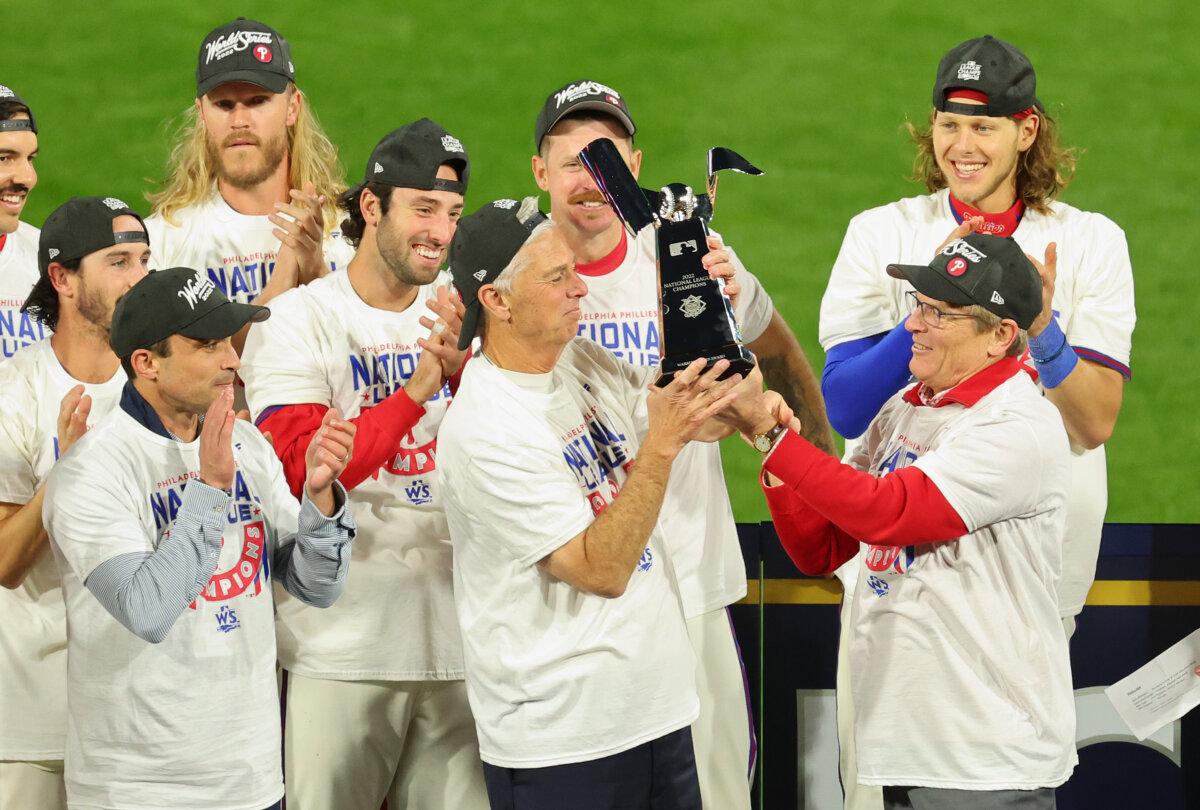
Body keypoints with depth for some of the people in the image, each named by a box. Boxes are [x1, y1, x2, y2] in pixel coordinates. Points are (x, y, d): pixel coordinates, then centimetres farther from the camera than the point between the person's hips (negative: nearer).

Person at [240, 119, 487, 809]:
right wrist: (418, 389, -18)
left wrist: (466, 370, -18)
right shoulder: (297, 321, -2)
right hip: (341, 649, -3)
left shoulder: (461, 317, 10)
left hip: (457, 643, 4)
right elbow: (302, 470, -14)